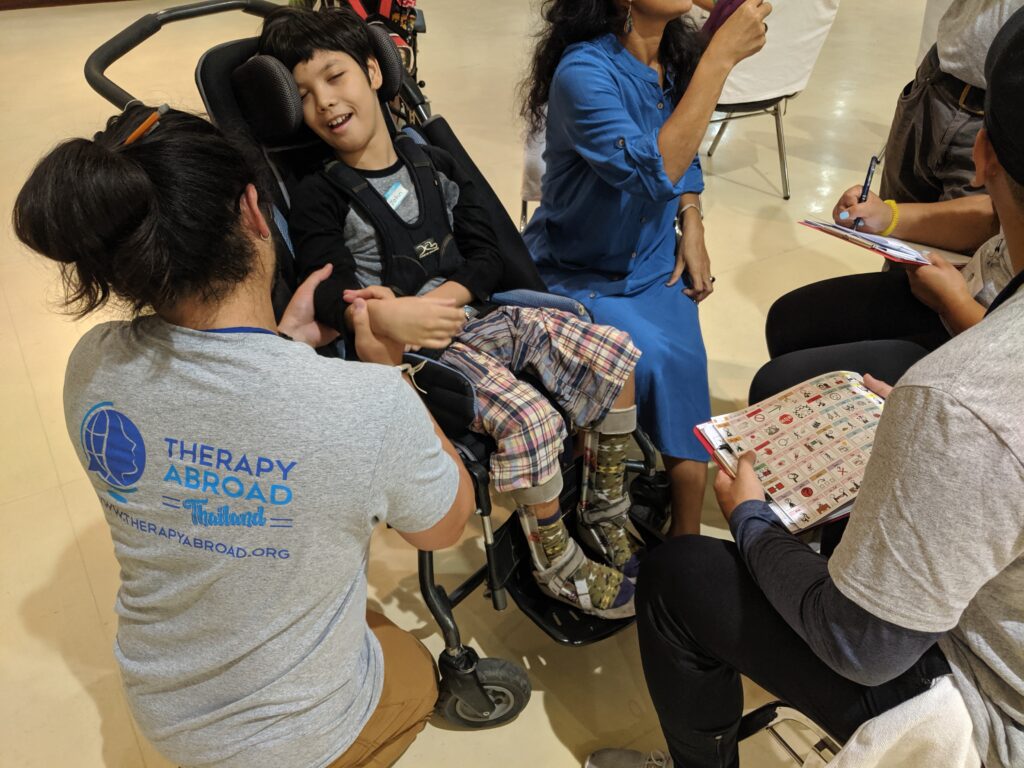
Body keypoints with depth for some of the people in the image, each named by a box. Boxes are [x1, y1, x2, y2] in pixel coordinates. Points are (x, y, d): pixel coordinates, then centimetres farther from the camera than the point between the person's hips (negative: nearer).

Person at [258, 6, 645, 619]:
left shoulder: (435, 166, 12)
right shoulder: (319, 197, 0)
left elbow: (487, 257, 6)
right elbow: (331, 296, -13)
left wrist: (435, 300, -13)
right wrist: (392, 317, -35)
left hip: (475, 316, 6)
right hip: (413, 350, -5)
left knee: (615, 354, -8)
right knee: (531, 419, -29)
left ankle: (608, 515, 9)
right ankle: (560, 567, -3)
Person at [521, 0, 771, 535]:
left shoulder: (677, 58, 3)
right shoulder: (584, 70, -21)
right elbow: (651, 170, -34)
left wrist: (692, 230, 3)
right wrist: (721, 55, -31)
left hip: (656, 262, 5)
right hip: (577, 272, -5)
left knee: (684, 367, -20)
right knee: (654, 358, -27)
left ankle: (685, 534, -8)